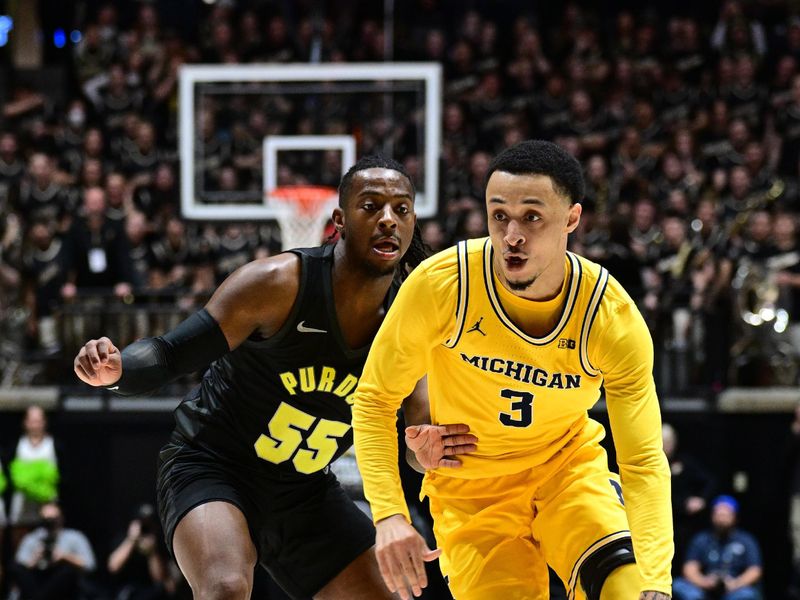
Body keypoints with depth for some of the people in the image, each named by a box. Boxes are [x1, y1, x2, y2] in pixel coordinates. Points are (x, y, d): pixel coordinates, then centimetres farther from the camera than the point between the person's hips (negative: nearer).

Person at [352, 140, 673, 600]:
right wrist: (389, 515, -24)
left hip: (570, 468, 0)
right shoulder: (440, 285, -24)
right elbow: (375, 399, -12)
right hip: (471, 489, 0)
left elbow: (644, 463, -22)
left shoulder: (613, 317, -22)